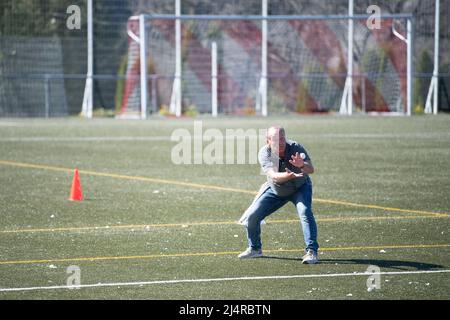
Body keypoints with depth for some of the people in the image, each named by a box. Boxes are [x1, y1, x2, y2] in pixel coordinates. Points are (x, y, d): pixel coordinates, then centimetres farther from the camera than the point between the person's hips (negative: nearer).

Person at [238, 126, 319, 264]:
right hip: (275, 190, 2)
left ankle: (311, 251, -24)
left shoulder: (295, 148, -28)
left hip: (300, 188, -2)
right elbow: (274, 175, -42)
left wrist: (302, 165, -63)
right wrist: (289, 176, -63)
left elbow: (311, 170, -39)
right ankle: (255, 249, 25)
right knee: (252, 216, -1)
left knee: (305, 212, -29)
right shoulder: (264, 153, -26)